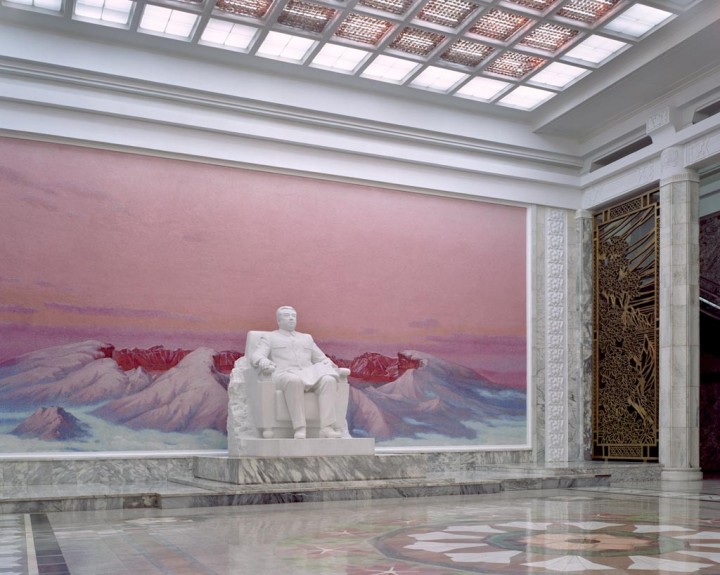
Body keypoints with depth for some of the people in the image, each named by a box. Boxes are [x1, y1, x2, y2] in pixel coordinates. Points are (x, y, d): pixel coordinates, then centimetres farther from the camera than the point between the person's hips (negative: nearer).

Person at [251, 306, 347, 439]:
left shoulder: (307, 337, 34)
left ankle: (327, 428, -42)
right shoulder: (269, 337, 23)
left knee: (329, 380, -31)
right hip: (284, 375, -4)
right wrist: (265, 363, -19)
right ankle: (300, 429, -44)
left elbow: (321, 358, 29)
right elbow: (256, 356, 6)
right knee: (294, 380, -42)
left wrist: (329, 364, 4)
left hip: (309, 374, 4)